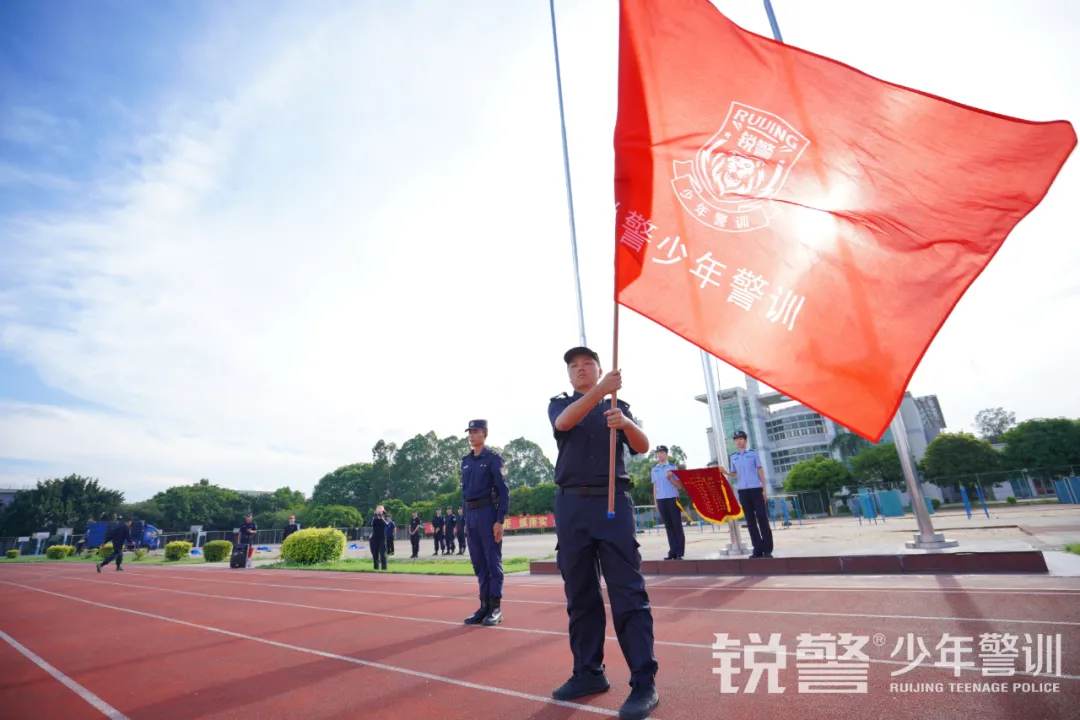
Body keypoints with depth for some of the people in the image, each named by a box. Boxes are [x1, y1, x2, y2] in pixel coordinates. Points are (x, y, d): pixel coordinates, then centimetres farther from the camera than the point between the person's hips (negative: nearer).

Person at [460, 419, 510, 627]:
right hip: (471, 515, 7)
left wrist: (500, 520, -15)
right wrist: (466, 520, 15)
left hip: (488, 513, -7)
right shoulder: (466, 461, 15)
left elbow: (503, 491, -9)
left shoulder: (494, 459, -5)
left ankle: (496, 608, 8)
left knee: (493, 561, -1)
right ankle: (484, 606, 20)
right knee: (479, 563, 11)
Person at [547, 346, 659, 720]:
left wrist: (626, 423, -26)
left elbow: (643, 447, -3)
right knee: (579, 593, 8)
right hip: (572, 505, 2)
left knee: (628, 592, -5)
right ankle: (588, 672, 21)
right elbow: (564, 422, -15)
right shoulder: (559, 404, 10)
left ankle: (644, 682, 1)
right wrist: (600, 391, -31)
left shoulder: (619, 406, 11)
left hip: (613, 502, -1)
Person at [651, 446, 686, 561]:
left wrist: (670, 477, -17)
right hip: (661, 500, 3)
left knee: (677, 525, 0)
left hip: (672, 499, -3)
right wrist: (655, 501, 11)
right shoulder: (654, 469, 9)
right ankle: (672, 552, 10)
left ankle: (679, 553, 5)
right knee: (668, 526, 6)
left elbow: (680, 486, -3)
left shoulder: (673, 467, -2)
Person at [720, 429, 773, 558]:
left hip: (756, 489, -3)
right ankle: (758, 549, 8)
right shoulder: (733, 457, 11)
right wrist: (725, 472, -6)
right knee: (750, 520, 4)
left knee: (762, 518, -3)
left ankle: (767, 549, 2)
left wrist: (764, 489, -1)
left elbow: (760, 471, 4)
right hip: (742, 491, 3)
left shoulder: (753, 453, 3)